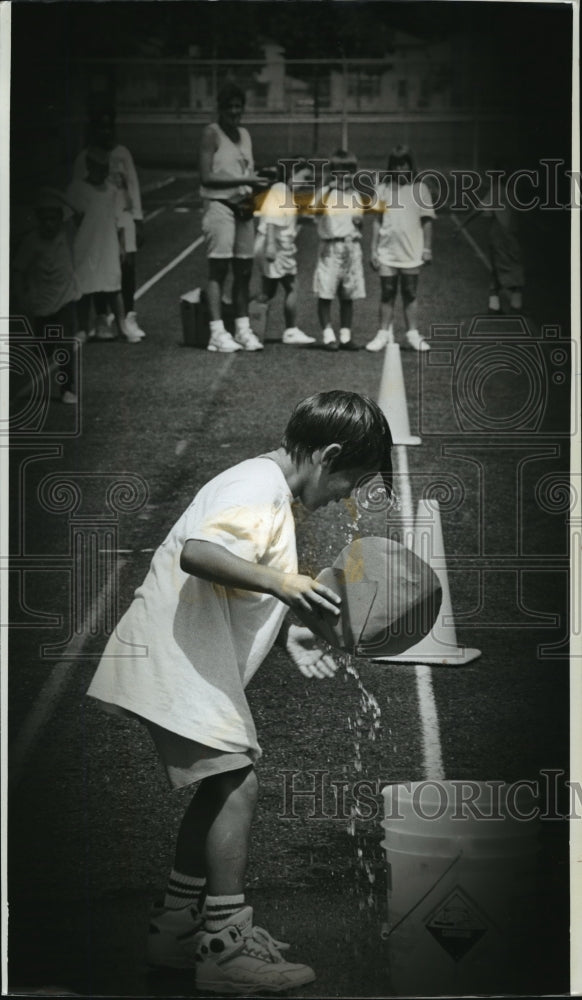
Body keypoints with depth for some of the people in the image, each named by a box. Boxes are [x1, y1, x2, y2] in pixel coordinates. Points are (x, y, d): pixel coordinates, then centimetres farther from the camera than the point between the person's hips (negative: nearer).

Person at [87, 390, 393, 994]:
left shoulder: (263, 486, 16)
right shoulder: (260, 491, -17)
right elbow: (198, 554, -34)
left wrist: (286, 634, 13)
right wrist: (280, 584, -38)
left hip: (191, 660, 11)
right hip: (179, 660, -11)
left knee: (221, 785, 15)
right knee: (237, 782, -12)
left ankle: (176, 929, 24)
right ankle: (224, 948, -8)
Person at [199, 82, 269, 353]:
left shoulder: (244, 134, 16)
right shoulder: (212, 133, -6)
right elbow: (206, 178, -14)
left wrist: (255, 184, -2)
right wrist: (244, 182, -20)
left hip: (243, 207, 7)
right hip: (219, 205, -7)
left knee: (244, 270, 7)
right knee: (218, 269, -8)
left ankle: (243, 328, 13)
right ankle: (217, 333, -9)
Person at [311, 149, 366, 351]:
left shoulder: (354, 195, 14)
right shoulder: (326, 192, 0)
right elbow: (316, 211, -17)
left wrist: (359, 221, -3)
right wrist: (329, 189, -27)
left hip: (351, 247, 5)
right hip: (330, 247, -4)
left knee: (348, 296, 6)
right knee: (325, 293, -6)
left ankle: (345, 336, 11)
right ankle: (328, 336, -2)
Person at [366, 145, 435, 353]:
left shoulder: (419, 189, 3)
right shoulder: (383, 189, 7)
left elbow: (426, 220, 4)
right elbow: (377, 221, 8)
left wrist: (427, 248, -1)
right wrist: (373, 249, 4)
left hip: (411, 252, -1)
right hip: (387, 252, 1)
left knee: (410, 294, 4)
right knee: (387, 294, 4)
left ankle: (413, 334, 8)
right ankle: (384, 334, 9)